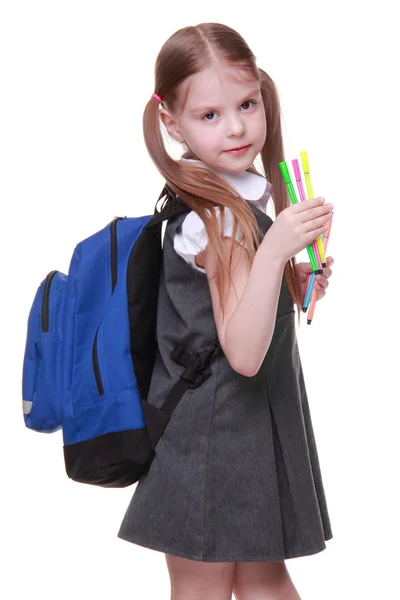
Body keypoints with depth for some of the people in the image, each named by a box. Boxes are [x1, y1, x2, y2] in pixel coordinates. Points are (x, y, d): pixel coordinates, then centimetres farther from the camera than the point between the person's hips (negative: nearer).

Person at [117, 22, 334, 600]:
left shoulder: (238, 197, 4)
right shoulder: (219, 219, -24)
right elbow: (243, 352, -31)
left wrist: (294, 282, 3)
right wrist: (276, 248, -39)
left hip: (254, 423, 9)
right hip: (213, 434, -9)